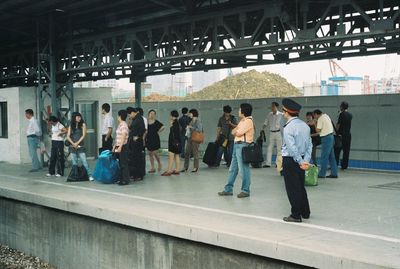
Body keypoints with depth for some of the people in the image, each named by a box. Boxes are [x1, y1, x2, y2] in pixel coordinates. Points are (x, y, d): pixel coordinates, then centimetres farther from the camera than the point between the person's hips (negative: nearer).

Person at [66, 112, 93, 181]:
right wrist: (73, 143, -9)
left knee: (84, 162, -10)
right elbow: (68, 136, 6)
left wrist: (77, 143, -9)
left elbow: (83, 135, -3)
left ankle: (90, 175, -9)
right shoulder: (71, 126, 11)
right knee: (74, 164, 5)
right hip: (72, 147, 3)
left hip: (80, 146, -3)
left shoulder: (83, 124, 4)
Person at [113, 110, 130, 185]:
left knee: (124, 163, -5)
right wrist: (115, 146, 21)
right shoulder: (120, 125, 15)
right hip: (119, 146, 10)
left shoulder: (124, 125, -14)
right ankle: (122, 179, 19)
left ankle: (125, 180, 0)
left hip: (123, 147, -10)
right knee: (121, 163, 13)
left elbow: (123, 137, -21)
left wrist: (120, 147, -25)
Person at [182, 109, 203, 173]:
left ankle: (195, 168, 9)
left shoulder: (198, 121, -10)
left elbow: (199, 130, -18)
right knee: (187, 153, 6)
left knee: (195, 153, -1)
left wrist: (191, 127, -16)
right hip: (190, 138, 8)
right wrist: (187, 128, 4)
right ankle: (185, 167, 13)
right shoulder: (191, 121, 13)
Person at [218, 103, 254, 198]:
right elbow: (234, 132, 16)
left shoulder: (248, 121, -11)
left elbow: (238, 132, -17)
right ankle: (228, 189, 17)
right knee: (233, 168, 11)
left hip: (243, 145, -10)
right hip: (237, 145, 10)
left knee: (243, 169, -6)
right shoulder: (242, 121, 21)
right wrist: (236, 130, -4)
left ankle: (245, 190, 0)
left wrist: (236, 131, 3)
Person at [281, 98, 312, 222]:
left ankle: (296, 215, 8)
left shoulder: (288, 127, -18)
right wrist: (306, 160, -3)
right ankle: (305, 213, 26)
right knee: (301, 187, 18)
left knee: (292, 189, 2)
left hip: (290, 160, -7)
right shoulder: (305, 126, 6)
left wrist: (300, 162, -17)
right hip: (301, 160, 7)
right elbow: (309, 145, 3)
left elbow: (292, 148, -22)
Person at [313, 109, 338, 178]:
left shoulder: (320, 119, -11)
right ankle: (334, 173, 15)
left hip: (326, 138, -9)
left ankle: (322, 174, -1)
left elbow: (318, 130, -13)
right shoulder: (326, 116, 15)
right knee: (331, 157, 12)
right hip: (330, 136, 9)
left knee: (324, 157, -5)